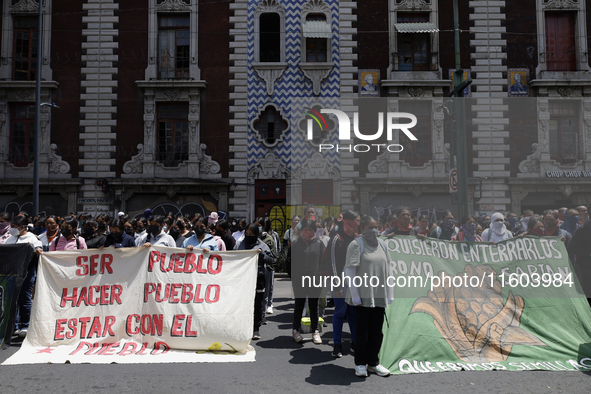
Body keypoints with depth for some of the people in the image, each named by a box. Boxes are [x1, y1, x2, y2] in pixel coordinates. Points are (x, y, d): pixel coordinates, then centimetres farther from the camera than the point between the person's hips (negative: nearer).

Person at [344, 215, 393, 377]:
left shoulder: (381, 244, 11)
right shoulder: (356, 244, -8)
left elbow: (386, 270, 15)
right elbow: (350, 271, -11)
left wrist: (389, 294, 11)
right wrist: (355, 295, -15)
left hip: (379, 295, 6)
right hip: (363, 295, -6)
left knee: (376, 331, 11)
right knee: (361, 331, 3)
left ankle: (373, 363, 24)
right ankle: (360, 364, 17)